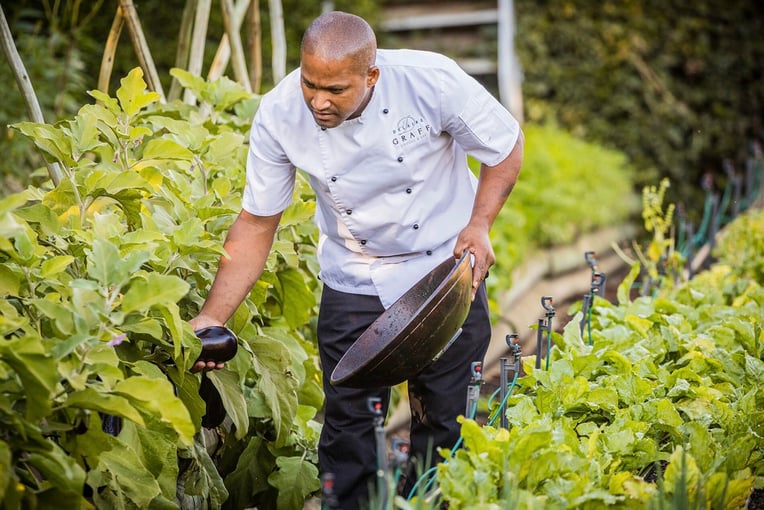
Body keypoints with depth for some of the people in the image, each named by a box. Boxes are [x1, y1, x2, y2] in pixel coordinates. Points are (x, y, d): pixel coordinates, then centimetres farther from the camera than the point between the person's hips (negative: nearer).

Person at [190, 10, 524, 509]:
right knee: (350, 424, 3)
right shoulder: (279, 116, -20)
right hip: (353, 282, 1)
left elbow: (507, 145, -9)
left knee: (444, 419, 8)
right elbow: (257, 223, -9)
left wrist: (479, 224, -21)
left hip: (446, 268, -1)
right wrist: (213, 317, -15)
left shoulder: (433, 80, -26)